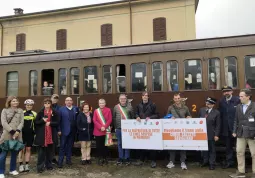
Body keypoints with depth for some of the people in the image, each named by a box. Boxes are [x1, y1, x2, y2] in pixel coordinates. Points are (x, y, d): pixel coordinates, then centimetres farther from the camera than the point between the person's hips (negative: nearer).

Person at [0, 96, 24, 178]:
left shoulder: (20, 111, 10)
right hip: (7, 135, -2)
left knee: (14, 153, 10)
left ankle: (12, 169, 24)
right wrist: (12, 131, -14)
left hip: (17, 135, 2)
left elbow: (22, 122, 2)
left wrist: (17, 131, -14)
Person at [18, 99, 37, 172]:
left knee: (28, 149, 6)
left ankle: (27, 165, 15)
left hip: (30, 134, 1)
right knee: (22, 149, -3)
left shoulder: (34, 114, 6)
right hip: (22, 133, -1)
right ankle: (21, 165, 5)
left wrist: (35, 132, 5)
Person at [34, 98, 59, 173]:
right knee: (41, 151, -1)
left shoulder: (54, 112, 3)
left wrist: (50, 123, -15)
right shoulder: (40, 112, 3)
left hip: (51, 134, 1)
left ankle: (49, 165, 23)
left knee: (49, 150, 11)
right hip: (41, 134, -1)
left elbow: (57, 123, 1)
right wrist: (43, 120, -16)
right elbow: (36, 122, 1)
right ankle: (40, 166, 5)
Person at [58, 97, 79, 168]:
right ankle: (60, 161, 8)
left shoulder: (76, 109, 6)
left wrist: (77, 129, -1)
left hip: (73, 131, 3)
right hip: (64, 131, -3)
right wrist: (59, 130, -11)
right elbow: (59, 120, -6)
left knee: (70, 146, 12)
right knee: (62, 146, 2)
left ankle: (68, 159, 24)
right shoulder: (61, 109, -2)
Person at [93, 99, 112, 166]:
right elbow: (94, 120, -2)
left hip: (106, 131, 0)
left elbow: (110, 120, -4)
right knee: (99, 145, 4)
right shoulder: (96, 111, 5)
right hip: (98, 131, 1)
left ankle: (105, 158, 19)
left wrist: (104, 127, -15)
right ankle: (100, 158, 14)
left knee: (105, 145, 7)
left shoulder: (108, 110, 2)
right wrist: (100, 127, -15)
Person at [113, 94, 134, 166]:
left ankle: (127, 158, 15)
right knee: (120, 144, 9)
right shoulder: (116, 107, 5)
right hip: (119, 128, 1)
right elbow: (113, 118, 9)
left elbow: (133, 117, 3)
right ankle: (120, 158, 20)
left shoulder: (130, 107, 2)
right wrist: (115, 127, 6)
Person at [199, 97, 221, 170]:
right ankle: (205, 161, 31)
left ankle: (212, 163, 20)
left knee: (212, 149, 9)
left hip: (211, 134, -4)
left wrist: (216, 135, -10)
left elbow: (218, 125, -7)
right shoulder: (201, 110, 2)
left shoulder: (216, 113, -8)